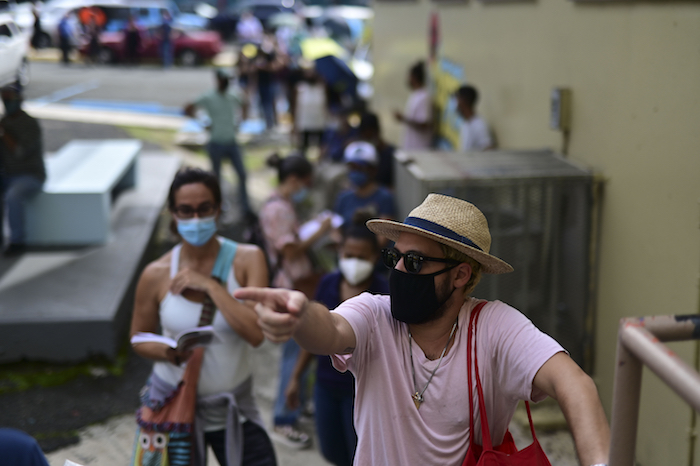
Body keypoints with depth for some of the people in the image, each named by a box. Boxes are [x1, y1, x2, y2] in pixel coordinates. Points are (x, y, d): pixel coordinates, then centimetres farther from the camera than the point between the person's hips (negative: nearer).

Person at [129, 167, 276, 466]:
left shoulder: (247, 259, -11)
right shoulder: (156, 275, -9)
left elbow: (256, 333, -23)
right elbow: (139, 338, 4)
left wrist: (209, 284, -23)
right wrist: (167, 351, -17)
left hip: (233, 406, 0)